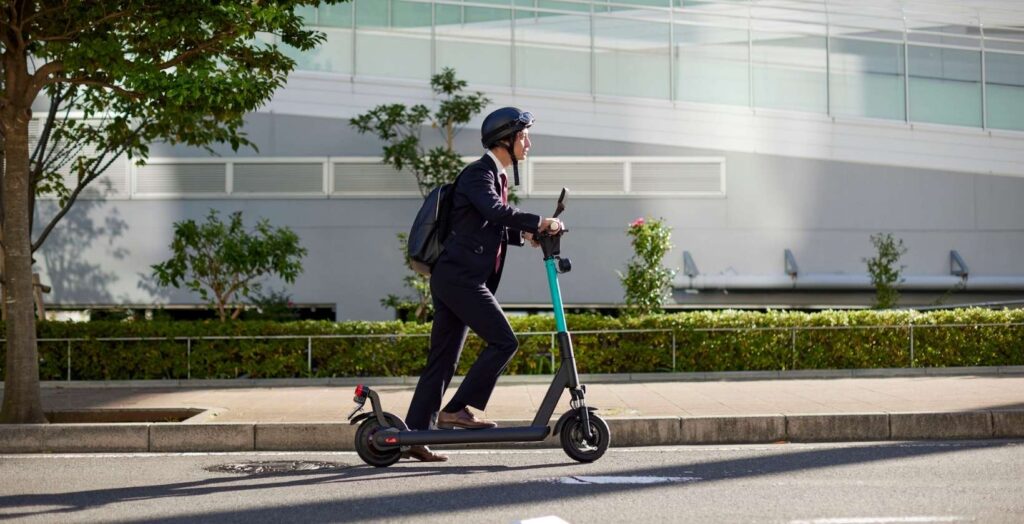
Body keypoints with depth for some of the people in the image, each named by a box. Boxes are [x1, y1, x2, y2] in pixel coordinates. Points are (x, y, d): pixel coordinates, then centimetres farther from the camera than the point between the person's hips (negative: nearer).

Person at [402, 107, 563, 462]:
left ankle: (414, 435, 10)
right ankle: (457, 409, -9)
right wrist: (538, 222, -26)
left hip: (454, 278, 10)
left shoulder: (498, 176, 22)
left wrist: (523, 235, 11)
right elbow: (495, 211, -26)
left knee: (443, 358, 8)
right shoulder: (479, 173, -8)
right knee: (503, 341, -12)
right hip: (459, 276, -10)